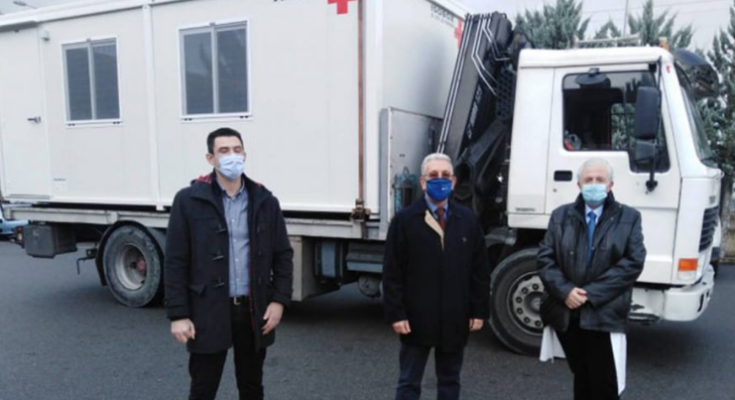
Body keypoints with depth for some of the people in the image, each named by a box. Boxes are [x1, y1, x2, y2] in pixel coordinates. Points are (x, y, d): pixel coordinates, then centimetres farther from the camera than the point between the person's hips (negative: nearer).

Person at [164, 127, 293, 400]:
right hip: (208, 311, -2)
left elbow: (282, 255, 7)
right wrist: (178, 314, -8)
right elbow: (175, 262, -5)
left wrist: (279, 300, -2)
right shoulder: (189, 201, -5)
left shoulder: (264, 201, 3)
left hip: (254, 311, 3)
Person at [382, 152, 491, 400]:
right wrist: (396, 314, -11)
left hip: (456, 319, 3)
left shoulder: (468, 220, 4)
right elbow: (392, 273, -6)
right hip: (416, 318, -2)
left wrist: (479, 311, 1)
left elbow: (480, 270, 6)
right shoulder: (405, 220, -4)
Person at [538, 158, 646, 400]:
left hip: (604, 316, -2)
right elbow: (545, 258, 2)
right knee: (581, 378, 17)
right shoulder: (561, 216, 8)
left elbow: (633, 262, -7)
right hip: (567, 313, 2)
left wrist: (591, 293, -14)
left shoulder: (629, 218, 3)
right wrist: (565, 290, -14)